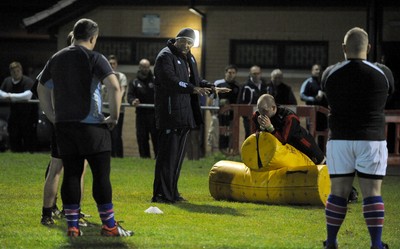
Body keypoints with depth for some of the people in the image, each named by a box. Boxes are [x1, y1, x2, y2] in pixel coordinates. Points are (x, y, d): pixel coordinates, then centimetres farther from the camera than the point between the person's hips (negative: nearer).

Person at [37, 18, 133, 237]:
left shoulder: (56, 59, 12)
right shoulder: (94, 58, -6)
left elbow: (42, 90, 21)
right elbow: (114, 87, -19)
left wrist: (53, 117, 21)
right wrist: (114, 116, -8)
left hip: (63, 126, 5)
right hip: (90, 125, -5)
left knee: (71, 174, 7)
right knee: (101, 174, 0)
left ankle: (72, 226, 6)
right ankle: (109, 225, 2)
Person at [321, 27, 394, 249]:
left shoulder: (331, 73, -1)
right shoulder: (381, 74, -4)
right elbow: (390, 91, 14)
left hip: (339, 139, 1)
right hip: (371, 139, -1)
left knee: (338, 191, 6)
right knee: (372, 192, 0)